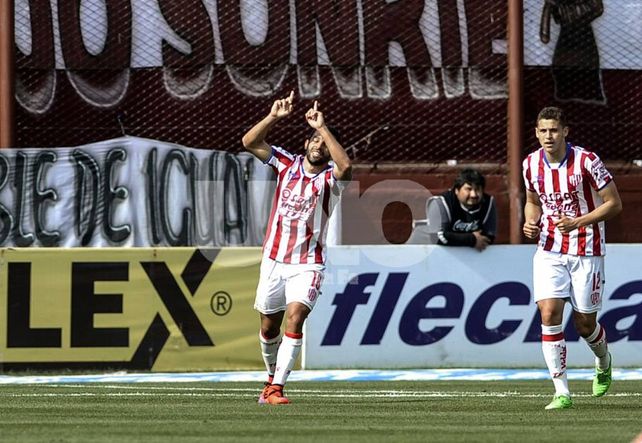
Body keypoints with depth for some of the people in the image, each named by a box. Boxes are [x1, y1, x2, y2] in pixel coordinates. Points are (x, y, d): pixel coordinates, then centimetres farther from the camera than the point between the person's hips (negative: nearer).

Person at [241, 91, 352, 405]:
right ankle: (273, 376, 37)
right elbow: (249, 142, -4)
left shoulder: (330, 178, -7)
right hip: (274, 259, 4)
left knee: (295, 318, -21)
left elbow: (345, 166, -31)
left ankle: (275, 389, -23)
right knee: (268, 326, 13)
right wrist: (274, 117, -17)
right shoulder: (287, 164, 3)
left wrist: (323, 127, -30)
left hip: (307, 265, -4)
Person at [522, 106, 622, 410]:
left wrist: (578, 222, -20)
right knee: (549, 313, -15)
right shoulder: (531, 164, 1)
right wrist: (530, 222, -3)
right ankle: (562, 393, -11)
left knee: (584, 323, 4)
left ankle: (604, 362, 41)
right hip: (549, 251, 3)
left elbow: (614, 203, -9)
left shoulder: (586, 161, -13)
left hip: (586, 251, -3)